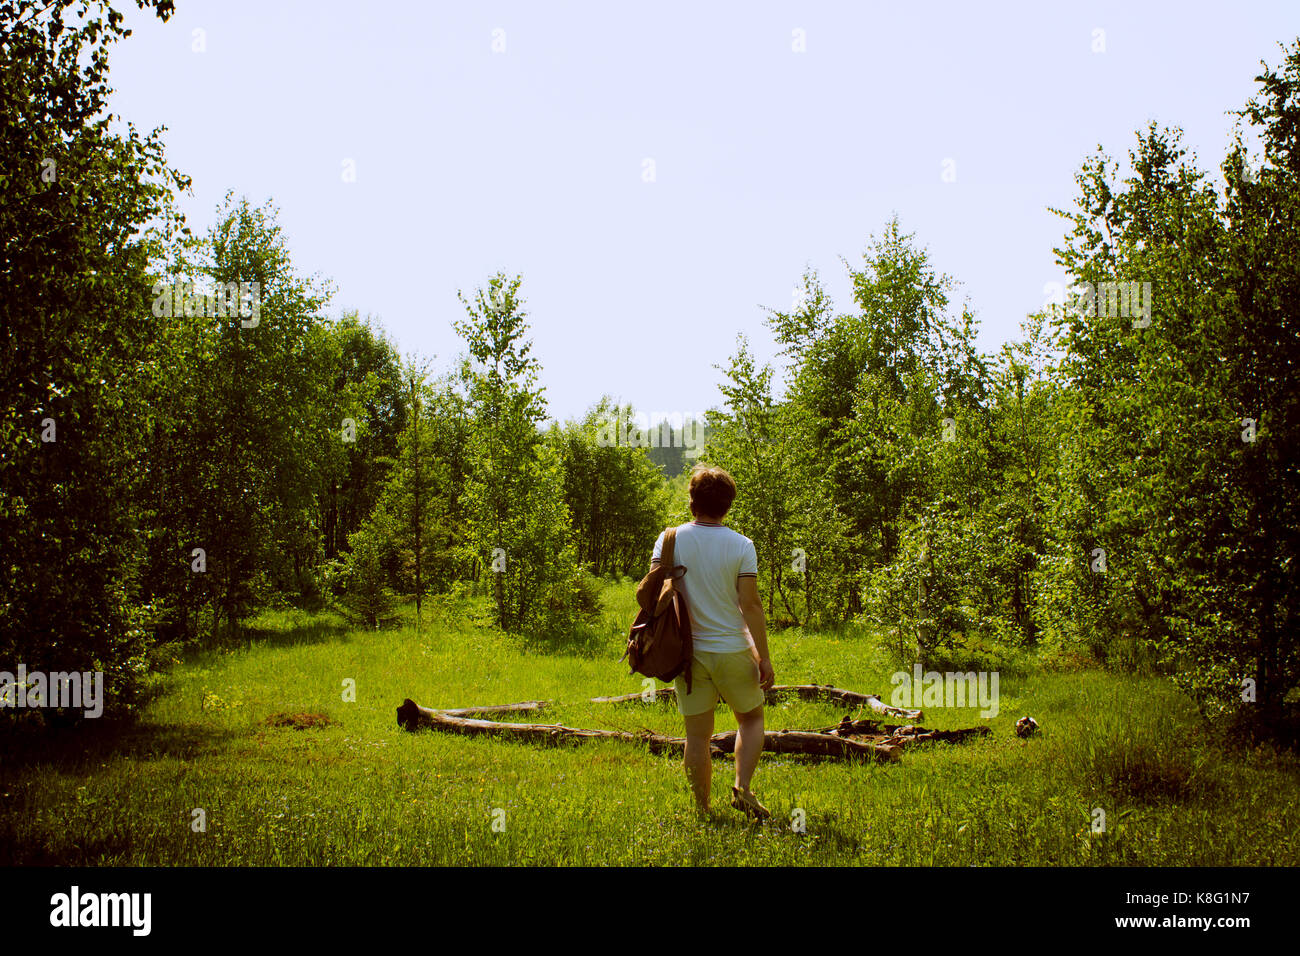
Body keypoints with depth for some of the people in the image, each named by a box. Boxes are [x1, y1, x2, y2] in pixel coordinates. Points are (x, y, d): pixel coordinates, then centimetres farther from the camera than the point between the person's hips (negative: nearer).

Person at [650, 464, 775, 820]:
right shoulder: (741, 546, -6)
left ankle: (702, 809, 13)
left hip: (688, 652, 1)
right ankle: (742, 787, 3)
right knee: (751, 718, 20)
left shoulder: (669, 540, -2)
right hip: (732, 650, -1)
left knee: (697, 735, 9)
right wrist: (764, 657, -4)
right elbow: (750, 605, -9)